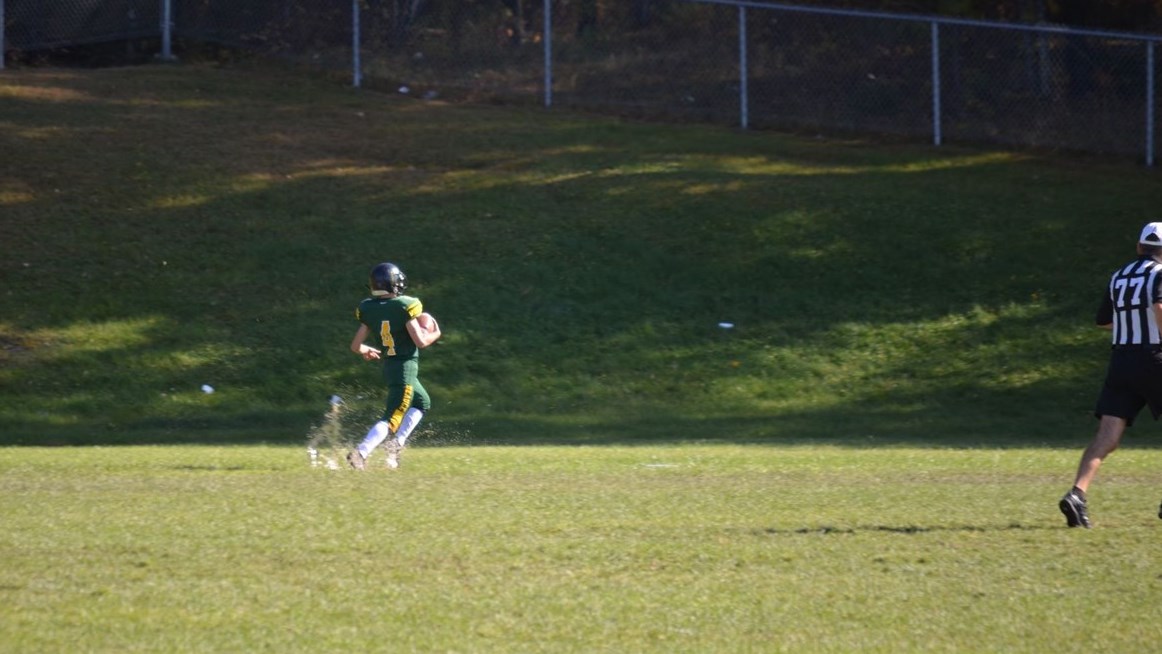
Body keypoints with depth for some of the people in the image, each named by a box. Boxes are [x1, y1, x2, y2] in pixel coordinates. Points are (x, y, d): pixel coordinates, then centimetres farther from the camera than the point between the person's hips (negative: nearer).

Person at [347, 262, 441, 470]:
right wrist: (434, 335, 3)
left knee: (422, 403, 27)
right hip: (405, 367, -7)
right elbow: (420, 342, -18)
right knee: (392, 418, -7)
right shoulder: (405, 306, -16)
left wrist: (366, 351, 24)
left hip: (388, 365, 7)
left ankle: (396, 444, 16)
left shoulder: (368, 309, 0)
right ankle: (361, 452, -22)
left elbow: (356, 346, 1)